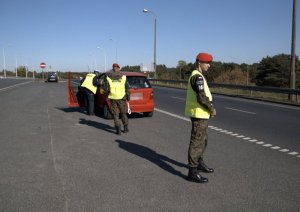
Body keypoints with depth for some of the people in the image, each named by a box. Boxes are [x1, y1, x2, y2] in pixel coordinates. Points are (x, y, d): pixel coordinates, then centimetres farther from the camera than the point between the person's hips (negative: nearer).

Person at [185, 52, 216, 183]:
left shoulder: (196, 76, 16)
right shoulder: (198, 77, -17)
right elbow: (202, 97, -25)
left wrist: (210, 108, 10)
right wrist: (212, 109, -12)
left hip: (201, 114, 11)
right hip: (199, 114, -11)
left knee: (202, 140, 21)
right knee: (197, 142, -7)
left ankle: (199, 164, 35)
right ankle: (192, 172, -2)